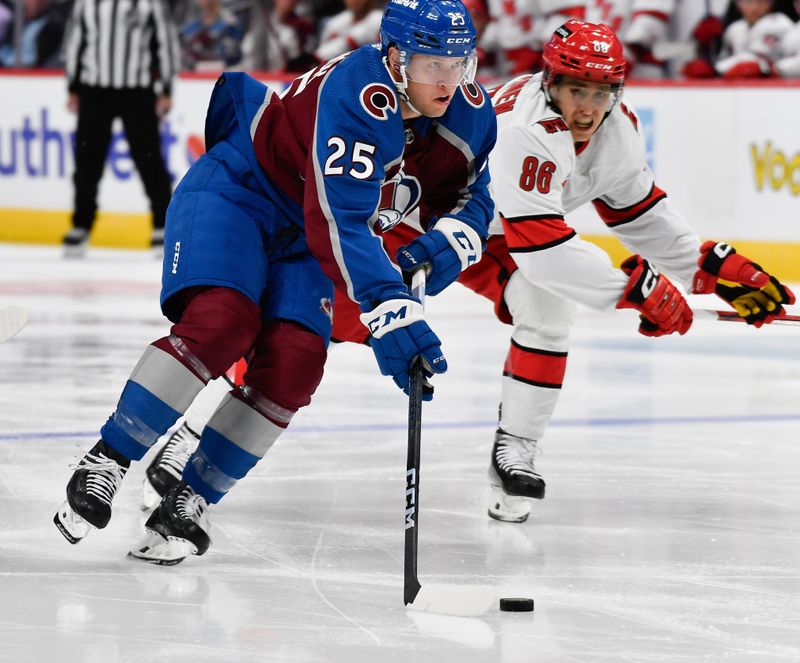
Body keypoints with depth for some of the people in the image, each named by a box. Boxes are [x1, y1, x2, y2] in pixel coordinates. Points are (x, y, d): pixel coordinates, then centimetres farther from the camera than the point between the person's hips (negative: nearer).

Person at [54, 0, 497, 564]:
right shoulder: (357, 95, -33)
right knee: (221, 324, -28)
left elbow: (474, 198, 6)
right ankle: (108, 462, -15)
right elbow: (339, 220, -40)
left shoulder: (470, 113, -10)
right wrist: (388, 311, -48)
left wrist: (448, 242, -17)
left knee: (293, 363, -15)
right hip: (240, 187, -6)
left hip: (303, 242, 6)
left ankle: (188, 498, -5)